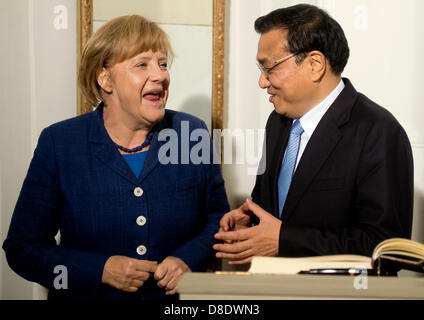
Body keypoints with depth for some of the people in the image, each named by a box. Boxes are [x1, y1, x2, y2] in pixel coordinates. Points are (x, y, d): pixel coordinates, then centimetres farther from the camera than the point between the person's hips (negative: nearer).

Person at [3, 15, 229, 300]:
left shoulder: (192, 133, 2)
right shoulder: (58, 143, -3)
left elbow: (218, 219, 11)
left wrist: (189, 259, -8)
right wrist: (101, 270, -13)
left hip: (179, 299, 2)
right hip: (89, 293, -1)